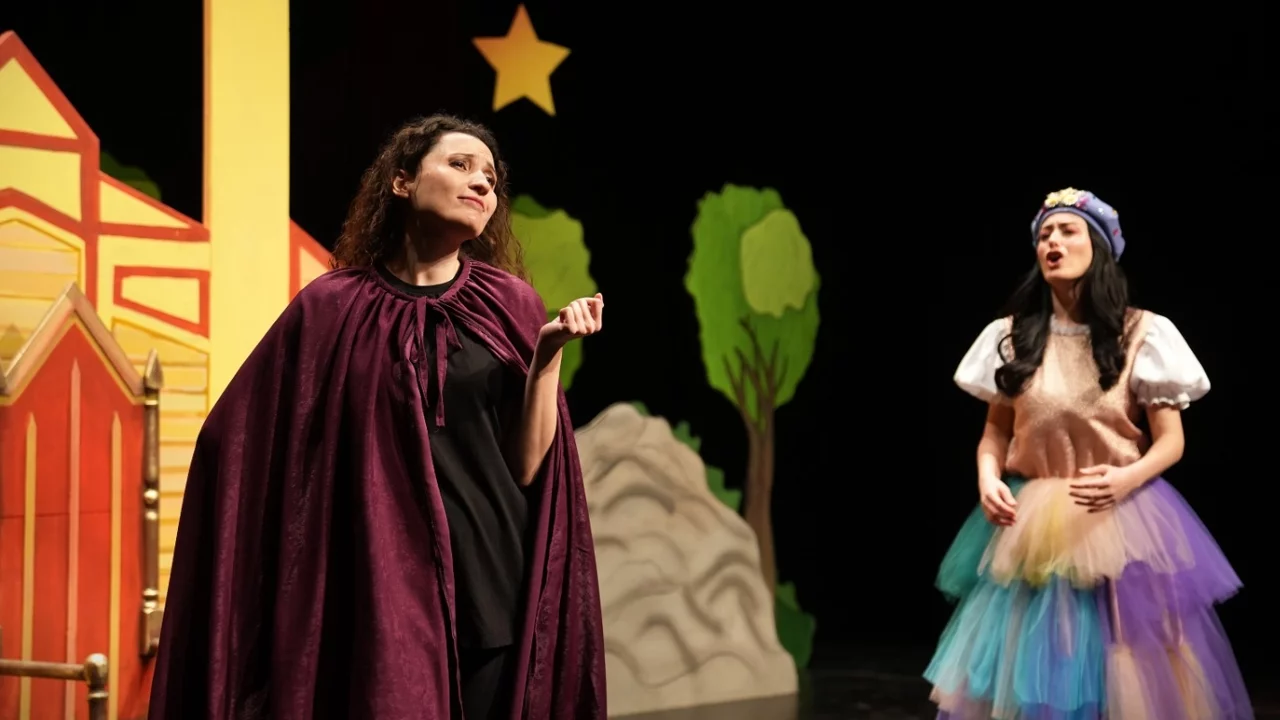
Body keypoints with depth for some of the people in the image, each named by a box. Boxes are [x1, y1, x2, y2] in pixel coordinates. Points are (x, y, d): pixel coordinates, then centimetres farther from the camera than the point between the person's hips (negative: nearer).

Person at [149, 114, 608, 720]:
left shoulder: (510, 305, 5)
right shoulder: (332, 307, 1)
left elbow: (527, 467, -1)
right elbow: (234, 441, 3)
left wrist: (549, 353, -11)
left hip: (490, 592, 1)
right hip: (376, 596, -1)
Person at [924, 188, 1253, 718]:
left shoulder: (1141, 334, -4)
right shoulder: (1012, 336, 3)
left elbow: (1170, 441, -3)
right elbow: (996, 428, 11)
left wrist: (1128, 479, -22)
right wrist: (987, 476, -9)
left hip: (1120, 521, -2)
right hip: (1030, 526, 2)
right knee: (1022, 676, 5)